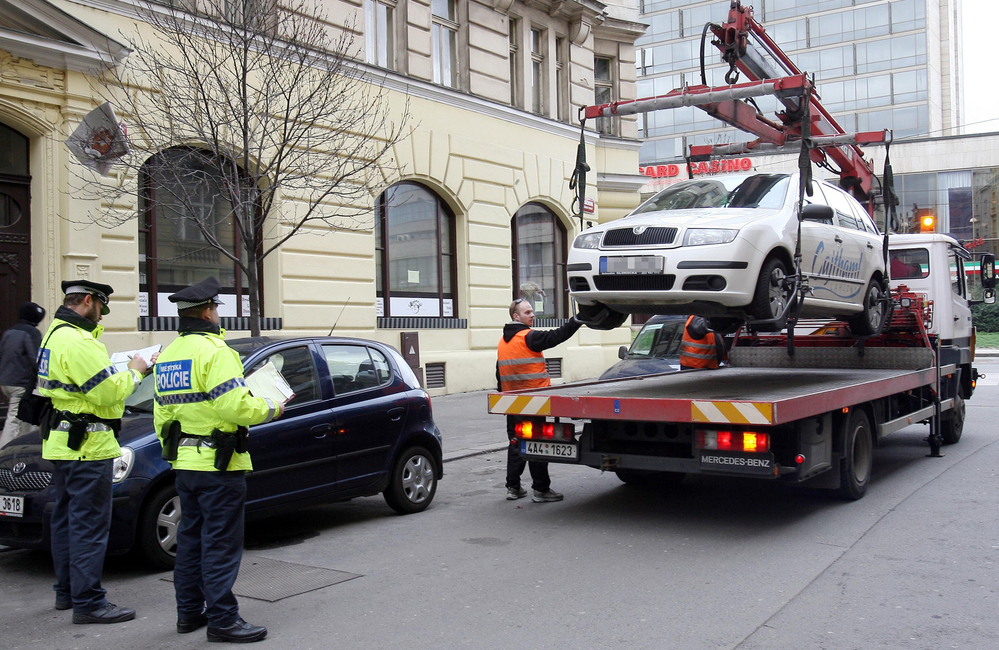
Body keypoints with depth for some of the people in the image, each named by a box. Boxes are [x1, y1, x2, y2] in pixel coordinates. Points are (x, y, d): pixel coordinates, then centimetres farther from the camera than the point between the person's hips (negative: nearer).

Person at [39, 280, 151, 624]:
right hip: (86, 445, -11)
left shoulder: (56, 335, 15)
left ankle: (67, 591, 28)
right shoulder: (77, 342, -19)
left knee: (67, 518, 17)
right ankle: (88, 602, -2)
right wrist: (134, 372, -6)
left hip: (62, 441, 11)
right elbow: (109, 392, -21)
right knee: (89, 525, -6)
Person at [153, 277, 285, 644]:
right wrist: (270, 410, -7)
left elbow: (161, 413, 17)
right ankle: (222, 620, 1)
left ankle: (189, 612, 25)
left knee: (191, 538, 17)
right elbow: (234, 405, -24)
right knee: (220, 544, -3)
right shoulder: (213, 350, -16)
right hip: (218, 464, -9)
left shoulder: (168, 355, 13)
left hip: (185, 463, 9)